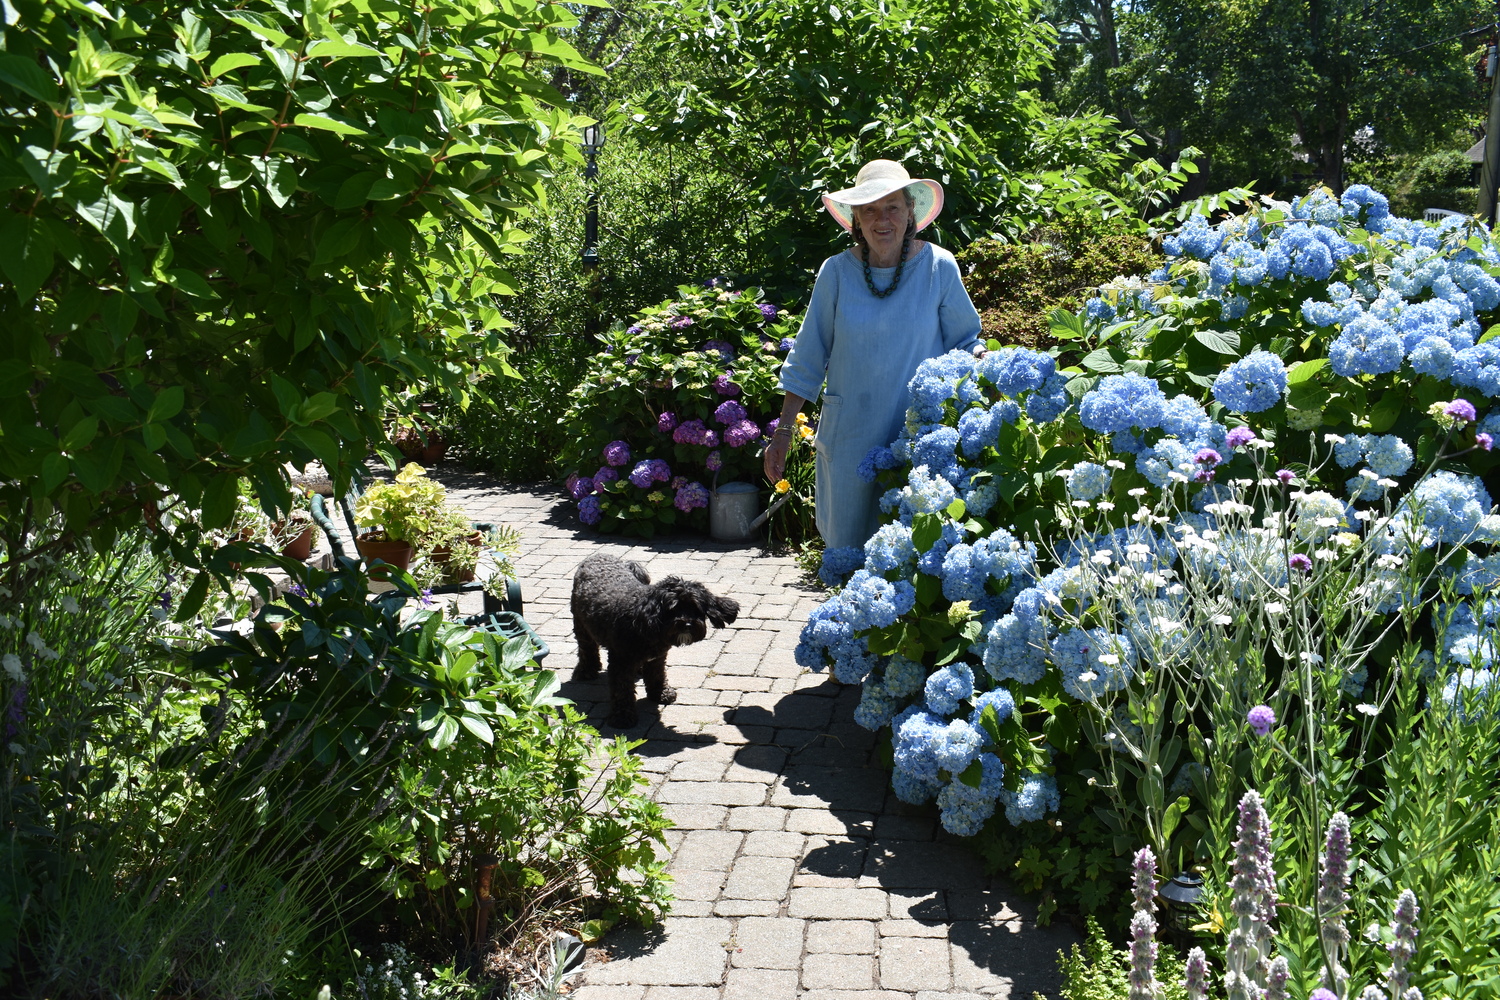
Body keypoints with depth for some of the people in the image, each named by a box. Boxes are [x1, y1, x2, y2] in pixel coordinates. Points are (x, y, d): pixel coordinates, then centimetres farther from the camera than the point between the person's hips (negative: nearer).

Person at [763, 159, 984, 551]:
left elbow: (964, 342, 7)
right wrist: (783, 430, 3)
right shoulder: (836, 272, -1)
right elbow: (807, 357, 5)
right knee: (846, 548, 8)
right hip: (850, 437, 1)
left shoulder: (939, 267, -3)